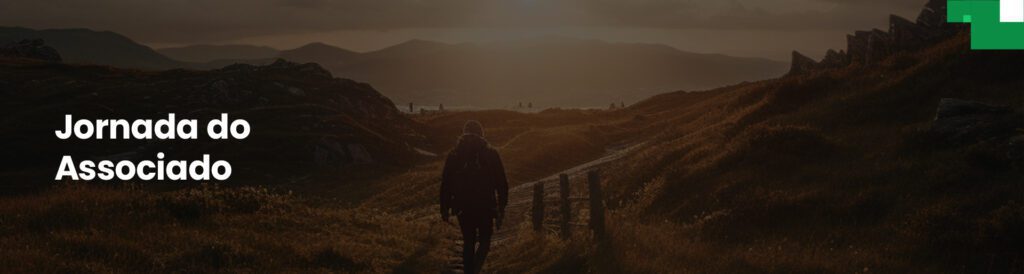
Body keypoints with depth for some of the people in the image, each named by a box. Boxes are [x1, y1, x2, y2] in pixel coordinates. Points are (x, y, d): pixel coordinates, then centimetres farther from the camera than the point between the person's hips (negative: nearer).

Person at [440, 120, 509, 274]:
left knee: (468, 243, 16)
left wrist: (445, 209, 9)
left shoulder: (454, 155, 0)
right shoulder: (491, 154, -4)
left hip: (463, 207, 2)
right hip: (486, 207, -2)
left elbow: (445, 184, 2)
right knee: (484, 241, 11)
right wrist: (502, 208, 6)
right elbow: (501, 183, -2)